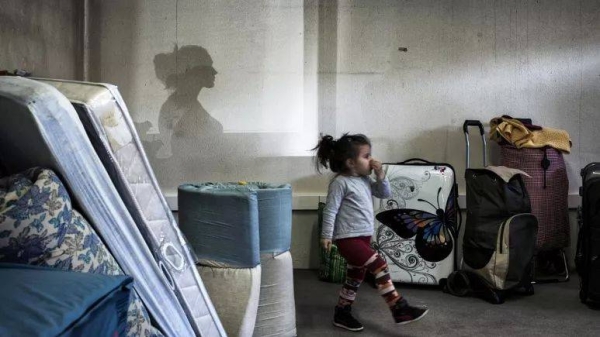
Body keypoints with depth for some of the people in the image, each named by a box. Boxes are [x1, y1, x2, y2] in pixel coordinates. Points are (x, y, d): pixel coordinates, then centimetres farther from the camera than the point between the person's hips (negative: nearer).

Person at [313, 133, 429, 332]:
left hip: (364, 236, 9)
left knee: (355, 277, 16)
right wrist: (327, 236, -15)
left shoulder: (365, 180, 10)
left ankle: (342, 314, 30)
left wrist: (380, 175, 3)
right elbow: (330, 210, -14)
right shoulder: (341, 182, -14)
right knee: (379, 266, -18)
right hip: (348, 238, -9)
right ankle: (400, 310, -14)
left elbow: (384, 193, 19)